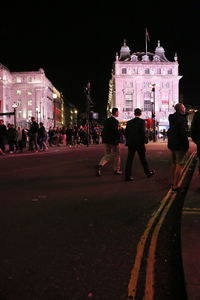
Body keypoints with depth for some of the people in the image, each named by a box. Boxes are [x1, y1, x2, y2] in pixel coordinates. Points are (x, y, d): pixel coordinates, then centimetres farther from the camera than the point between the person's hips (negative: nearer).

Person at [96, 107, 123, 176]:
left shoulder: (106, 120, 8)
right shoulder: (115, 121, -15)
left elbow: (103, 131, 11)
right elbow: (116, 132, -20)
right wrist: (118, 142, -12)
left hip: (106, 141, 7)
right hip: (114, 141, -7)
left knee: (107, 155, 12)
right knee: (117, 155, 10)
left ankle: (100, 165, -11)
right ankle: (116, 170, 19)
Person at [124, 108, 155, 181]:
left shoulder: (129, 122, 6)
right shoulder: (142, 121, -6)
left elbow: (126, 132, 5)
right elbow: (143, 131, -15)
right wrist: (145, 140, -5)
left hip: (131, 143, 3)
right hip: (139, 143, -3)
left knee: (129, 159, 2)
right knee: (143, 159, 12)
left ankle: (127, 176, -3)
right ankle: (148, 172, 28)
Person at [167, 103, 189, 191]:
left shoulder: (172, 117, 7)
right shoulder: (182, 118, -19)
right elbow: (183, 133, -22)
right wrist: (186, 145, -16)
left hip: (172, 144, 9)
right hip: (180, 144, -9)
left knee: (174, 163, 20)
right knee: (179, 165, -1)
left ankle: (173, 182, 31)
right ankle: (175, 185, 1)